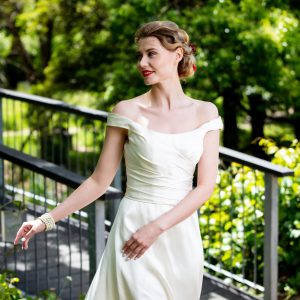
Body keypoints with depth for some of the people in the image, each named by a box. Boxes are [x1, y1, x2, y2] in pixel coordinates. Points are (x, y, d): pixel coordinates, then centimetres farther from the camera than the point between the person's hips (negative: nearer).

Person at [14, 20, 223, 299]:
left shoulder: (205, 113, 2)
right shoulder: (127, 111, -3)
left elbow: (206, 185, -3)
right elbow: (99, 181, 1)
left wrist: (158, 226, -14)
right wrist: (47, 220, -4)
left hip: (182, 234, 3)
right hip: (135, 229, -2)